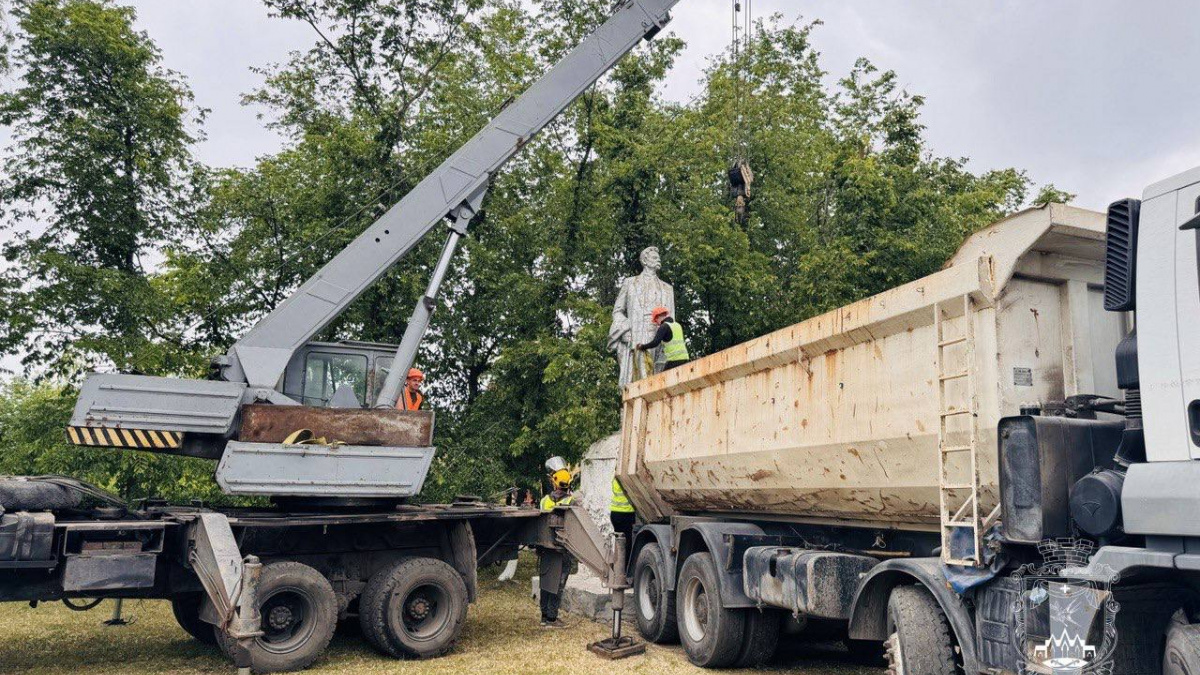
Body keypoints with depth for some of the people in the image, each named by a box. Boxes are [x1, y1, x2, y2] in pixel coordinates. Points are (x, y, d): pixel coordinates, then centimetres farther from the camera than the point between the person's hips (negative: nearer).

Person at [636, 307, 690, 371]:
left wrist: (642, 347, -2)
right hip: (685, 358, 8)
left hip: (675, 360, -8)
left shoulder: (664, 326, -8)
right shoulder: (677, 325, 17)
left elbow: (655, 343, -16)